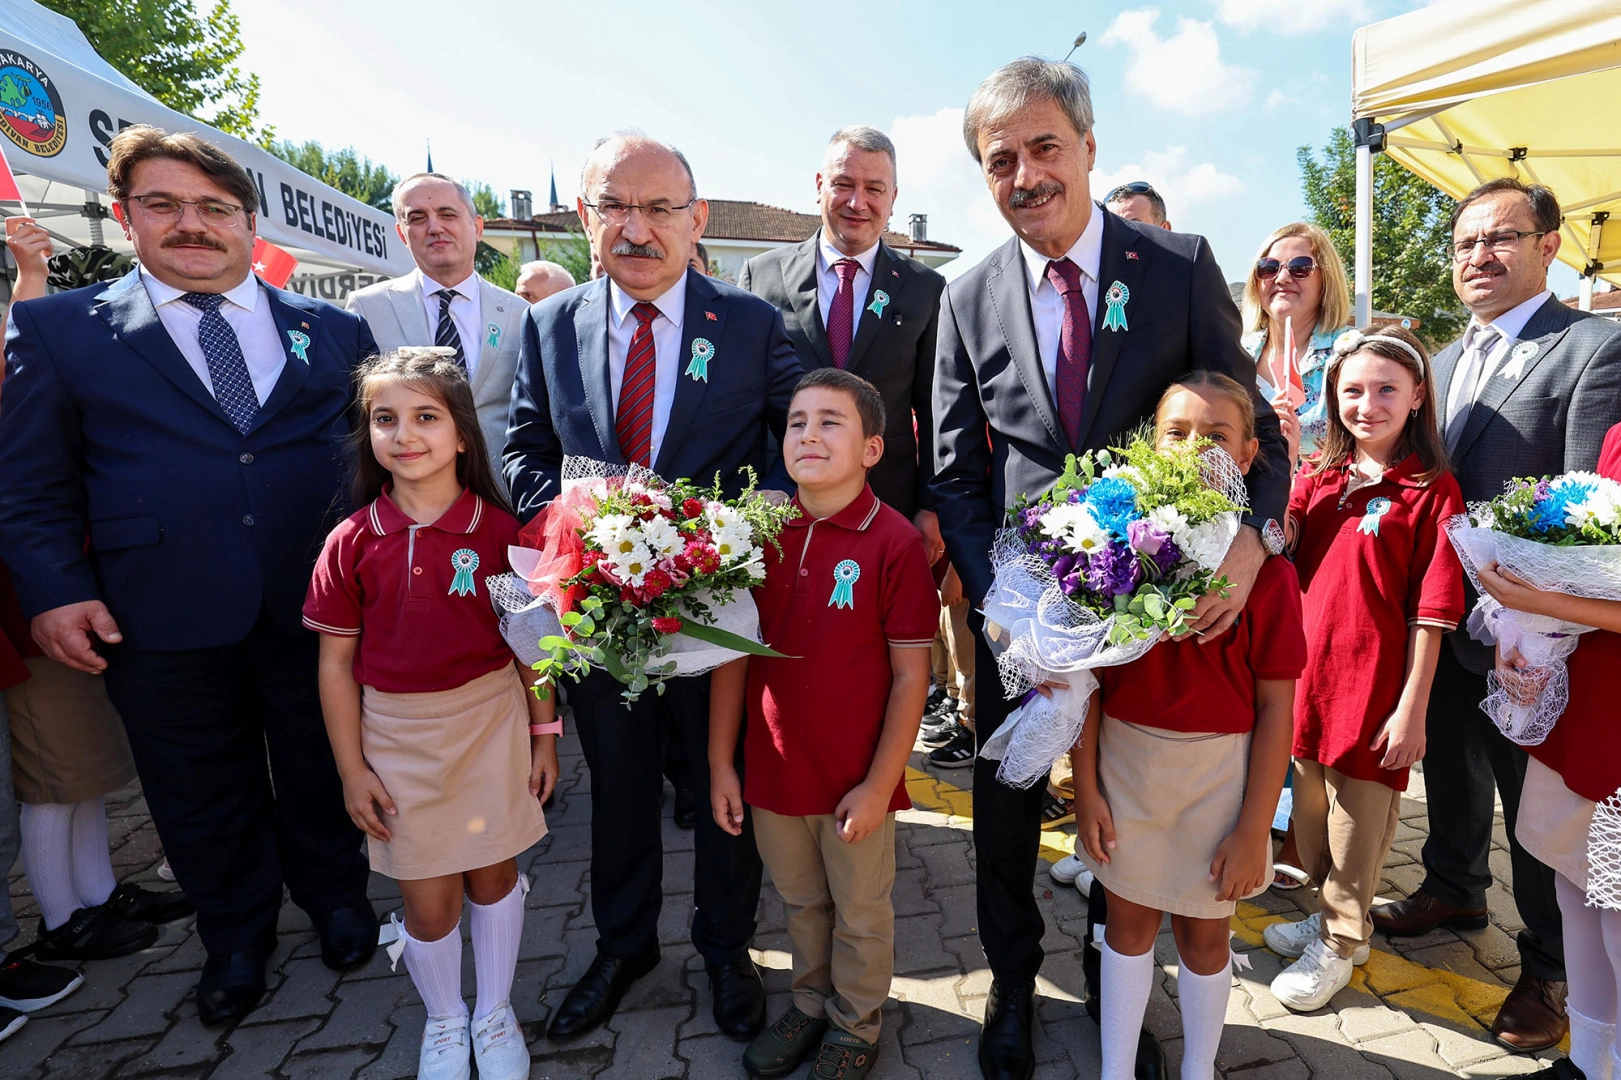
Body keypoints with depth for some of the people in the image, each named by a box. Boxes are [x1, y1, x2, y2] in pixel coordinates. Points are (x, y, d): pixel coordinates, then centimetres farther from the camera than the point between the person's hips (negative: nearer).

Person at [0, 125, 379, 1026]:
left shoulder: (334, 330, 5)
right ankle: (237, 935, 40)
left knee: (321, 774, 18)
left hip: (319, 608, 1)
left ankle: (337, 897, 43)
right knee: (205, 799, 17)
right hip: (166, 626, 0)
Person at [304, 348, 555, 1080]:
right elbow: (336, 662, -2)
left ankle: (495, 1011, 40)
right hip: (396, 733, 1)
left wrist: (544, 733, 0)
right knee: (426, 898, 12)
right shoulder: (352, 541, -7)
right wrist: (352, 768, -1)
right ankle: (444, 1021, 40)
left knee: (494, 873, 15)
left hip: (492, 721, 0)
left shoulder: (498, 529, -8)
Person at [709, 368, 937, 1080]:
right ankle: (811, 1003, 50)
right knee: (800, 901, 25)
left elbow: (911, 676, -14)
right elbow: (734, 652, 0)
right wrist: (720, 762, 0)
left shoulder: (894, 541, -17)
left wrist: (878, 786, -13)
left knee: (860, 914, 20)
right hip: (773, 770, 4)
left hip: (856, 782, -3)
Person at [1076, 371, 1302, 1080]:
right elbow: (1091, 676, -3)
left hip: (1220, 767, -1)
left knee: (1203, 932, 16)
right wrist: (1085, 787, -2)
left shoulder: (1265, 568, -11)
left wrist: (1255, 830, -8)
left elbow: (1276, 708, -9)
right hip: (1125, 758, 2)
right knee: (1129, 919, 17)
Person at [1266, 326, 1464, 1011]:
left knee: (1357, 819, 11)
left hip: (1375, 684, -5)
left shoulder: (1432, 490, -9)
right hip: (1310, 672, 5)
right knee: (1312, 810, 20)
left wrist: (1412, 708, -12)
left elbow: (1432, 611, -11)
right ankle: (1330, 915, 42)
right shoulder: (1318, 476, 8)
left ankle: (1339, 946, 30)